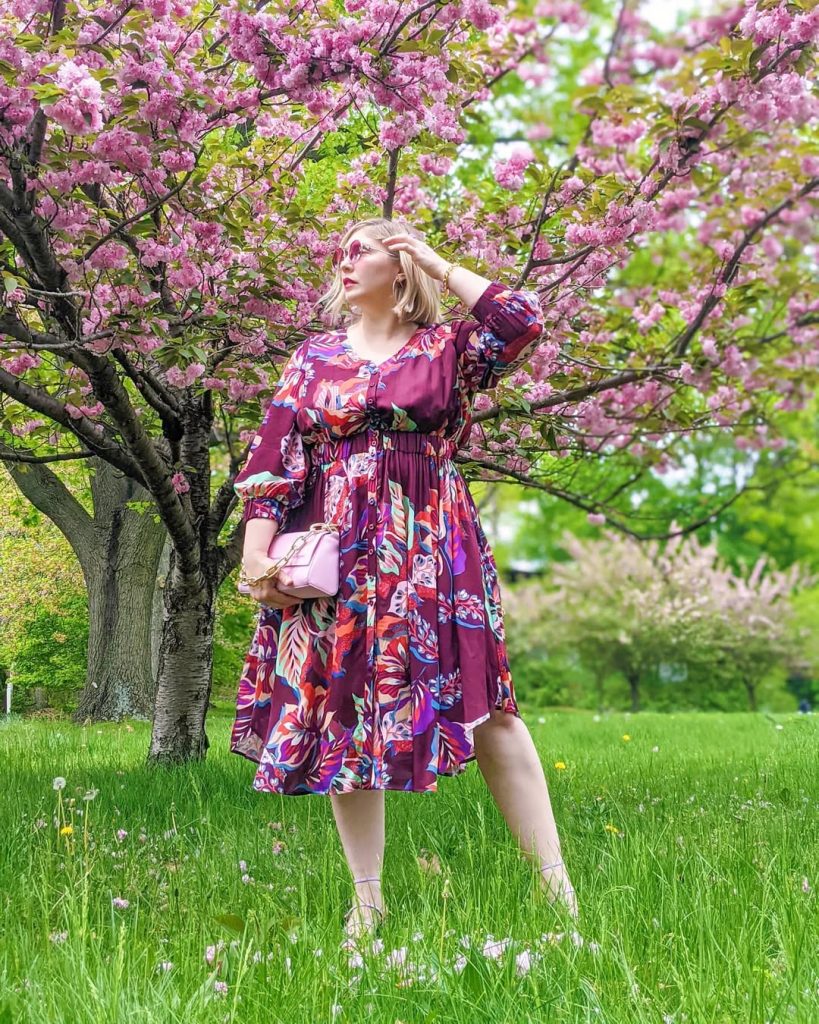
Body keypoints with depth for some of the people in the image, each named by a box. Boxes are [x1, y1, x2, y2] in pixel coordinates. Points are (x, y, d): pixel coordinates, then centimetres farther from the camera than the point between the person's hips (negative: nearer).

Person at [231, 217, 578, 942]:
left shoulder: (445, 347, 7)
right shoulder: (313, 356, 13)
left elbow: (522, 320, -12)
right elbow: (273, 458, 6)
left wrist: (438, 265, -1)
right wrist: (257, 554, -6)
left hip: (432, 550, -2)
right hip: (337, 557, 2)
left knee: (485, 706, -6)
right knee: (344, 713, 2)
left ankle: (555, 881, -1)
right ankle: (367, 897, 12)